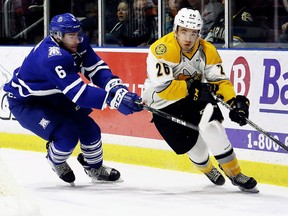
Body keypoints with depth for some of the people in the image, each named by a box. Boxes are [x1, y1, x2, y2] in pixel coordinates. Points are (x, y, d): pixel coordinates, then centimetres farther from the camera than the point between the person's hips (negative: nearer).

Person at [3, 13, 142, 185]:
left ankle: (95, 168, 28)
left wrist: (116, 87, -36)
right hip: (25, 103, -8)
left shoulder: (79, 44, -13)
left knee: (90, 130, 0)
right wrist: (114, 100, -50)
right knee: (67, 135, -22)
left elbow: (96, 69, -16)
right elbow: (78, 93, -44)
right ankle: (56, 161, 12)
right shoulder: (51, 58, -39)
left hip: (54, 98, 8)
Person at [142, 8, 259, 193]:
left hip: (194, 98, 4)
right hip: (163, 104, -4)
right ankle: (206, 168, 28)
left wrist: (235, 101, -27)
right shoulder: (162, 49, -28)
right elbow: (162, 88, -34)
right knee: (192, 144, -7)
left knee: (211, 125, -21)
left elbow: (220, 80, -11)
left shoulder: (207, 51, -11)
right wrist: (192, 88, -37)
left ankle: (234, 173, -10)